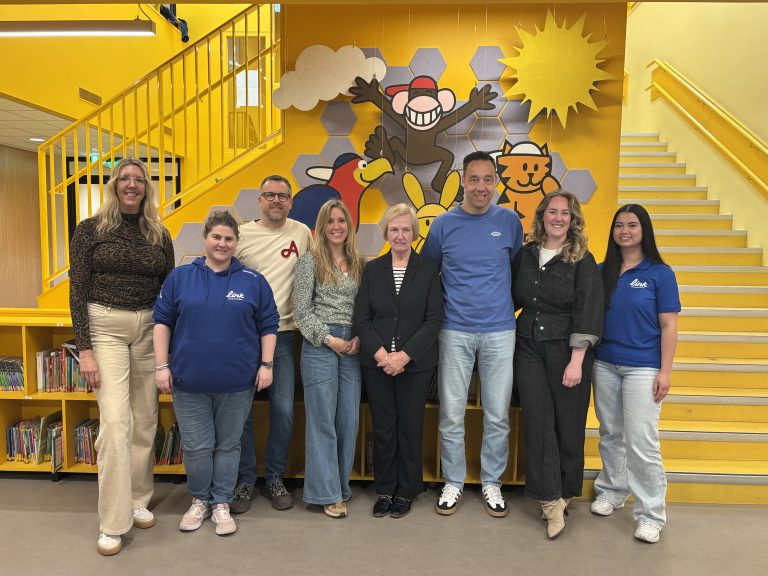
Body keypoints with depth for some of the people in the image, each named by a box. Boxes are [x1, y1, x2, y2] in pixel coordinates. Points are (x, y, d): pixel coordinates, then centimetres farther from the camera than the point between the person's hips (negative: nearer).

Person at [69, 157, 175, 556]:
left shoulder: (159, 235, 8)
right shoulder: (90, 230, -1)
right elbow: (77, 292, -4)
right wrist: (85, 350, -11)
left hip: (149, 329, 4)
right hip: (105, 327, -3)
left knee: (145, 421, 9)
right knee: (116, 421, -10)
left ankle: (138, 500, 27)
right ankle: (113, 522, 3)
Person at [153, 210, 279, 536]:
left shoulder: (253, 281, 2)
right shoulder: (180, 277, 3)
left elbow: (268, 326, 4)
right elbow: (162, 322, 5)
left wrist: (266, 365, -2)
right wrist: (162, 366, -1)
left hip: (237, 382, 0)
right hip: (189, 380, 1)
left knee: (228, 445, 11)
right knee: (196, 446, 9)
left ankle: (221, 503, 28)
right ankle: (199, 500, 31)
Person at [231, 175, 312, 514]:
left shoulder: (302, 233, 4)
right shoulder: (241, 234, 0)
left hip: (283, 333, 1)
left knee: (284, 410, 4)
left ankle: (275, 478, 23)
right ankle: (245, 480, 22)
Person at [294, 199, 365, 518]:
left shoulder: (358, 263, 12)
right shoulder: (310, 260, -1)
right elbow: (301, 310, -5)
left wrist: (359, 337, -3)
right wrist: (329, 339, -10)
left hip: (352, 346, 4)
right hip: (320, 345, -4)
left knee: (349, 418, 8)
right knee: (323, 420, 1)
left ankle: (342, 484, 24)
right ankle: (328, 493, 12)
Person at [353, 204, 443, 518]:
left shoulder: (428, 270, 0)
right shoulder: (372, 269, 5)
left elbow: (434, 319, -6)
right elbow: (362, 319, 1)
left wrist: (403, 356, -14)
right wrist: (381, 354, -13)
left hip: (416, 364, -1)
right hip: (377, 363, 2)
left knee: (410, 427, 8)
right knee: (383, 428, 9)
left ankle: (406, 491, 26)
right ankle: (385, 489, 27)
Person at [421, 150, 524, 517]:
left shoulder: (510, 221, 3)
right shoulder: (443, 224, 2)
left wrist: (501, 300, 9)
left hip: (499, 331, 1)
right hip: (455, 332, 0)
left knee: (497, 415, 7)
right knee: (451, 414, 6)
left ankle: (491, 481, 27)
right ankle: (453, 481, 25)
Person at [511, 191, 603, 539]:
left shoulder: (582, 260, -5)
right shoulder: (526, 254, 7)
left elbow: (587, 313, -11)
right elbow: (514, 298, 15)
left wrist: (576, 361, -17)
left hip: (566, 350, -3)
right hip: (529, 347, 3)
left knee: (568, 424, 7)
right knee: (538, 421, 0)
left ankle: (566, 491, 27)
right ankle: (551, 501, 9)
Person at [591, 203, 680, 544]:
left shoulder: (660, 273, -4)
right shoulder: (602, 271, 5)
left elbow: (668, 326, -5)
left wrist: (665, 372, -9)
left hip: (642, 368, -4)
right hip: (605, 365, 4)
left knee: (641, 442, -2)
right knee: (610, 435, 15)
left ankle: (651, 514, 13)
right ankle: (612, 491, 33)